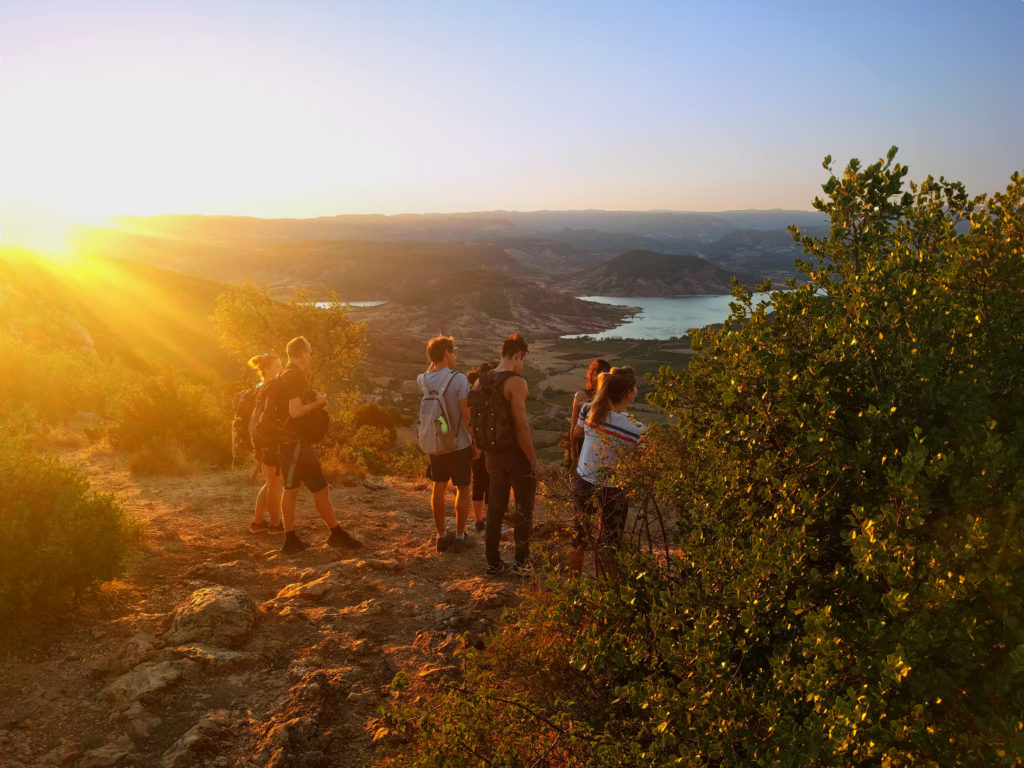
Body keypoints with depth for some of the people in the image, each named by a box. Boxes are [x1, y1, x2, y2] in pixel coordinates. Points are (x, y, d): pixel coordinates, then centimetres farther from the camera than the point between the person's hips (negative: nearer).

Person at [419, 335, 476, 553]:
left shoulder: (424, 380, -2)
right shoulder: (458, 379, -19)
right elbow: (467, 415, -19)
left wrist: (435, 357, 11)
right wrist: (475, 443, -9)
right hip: (459, 445, -5)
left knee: (438, 489, 15)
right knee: (463, 489, 10)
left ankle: (441, 535, 24)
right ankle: (459, 536, 15)